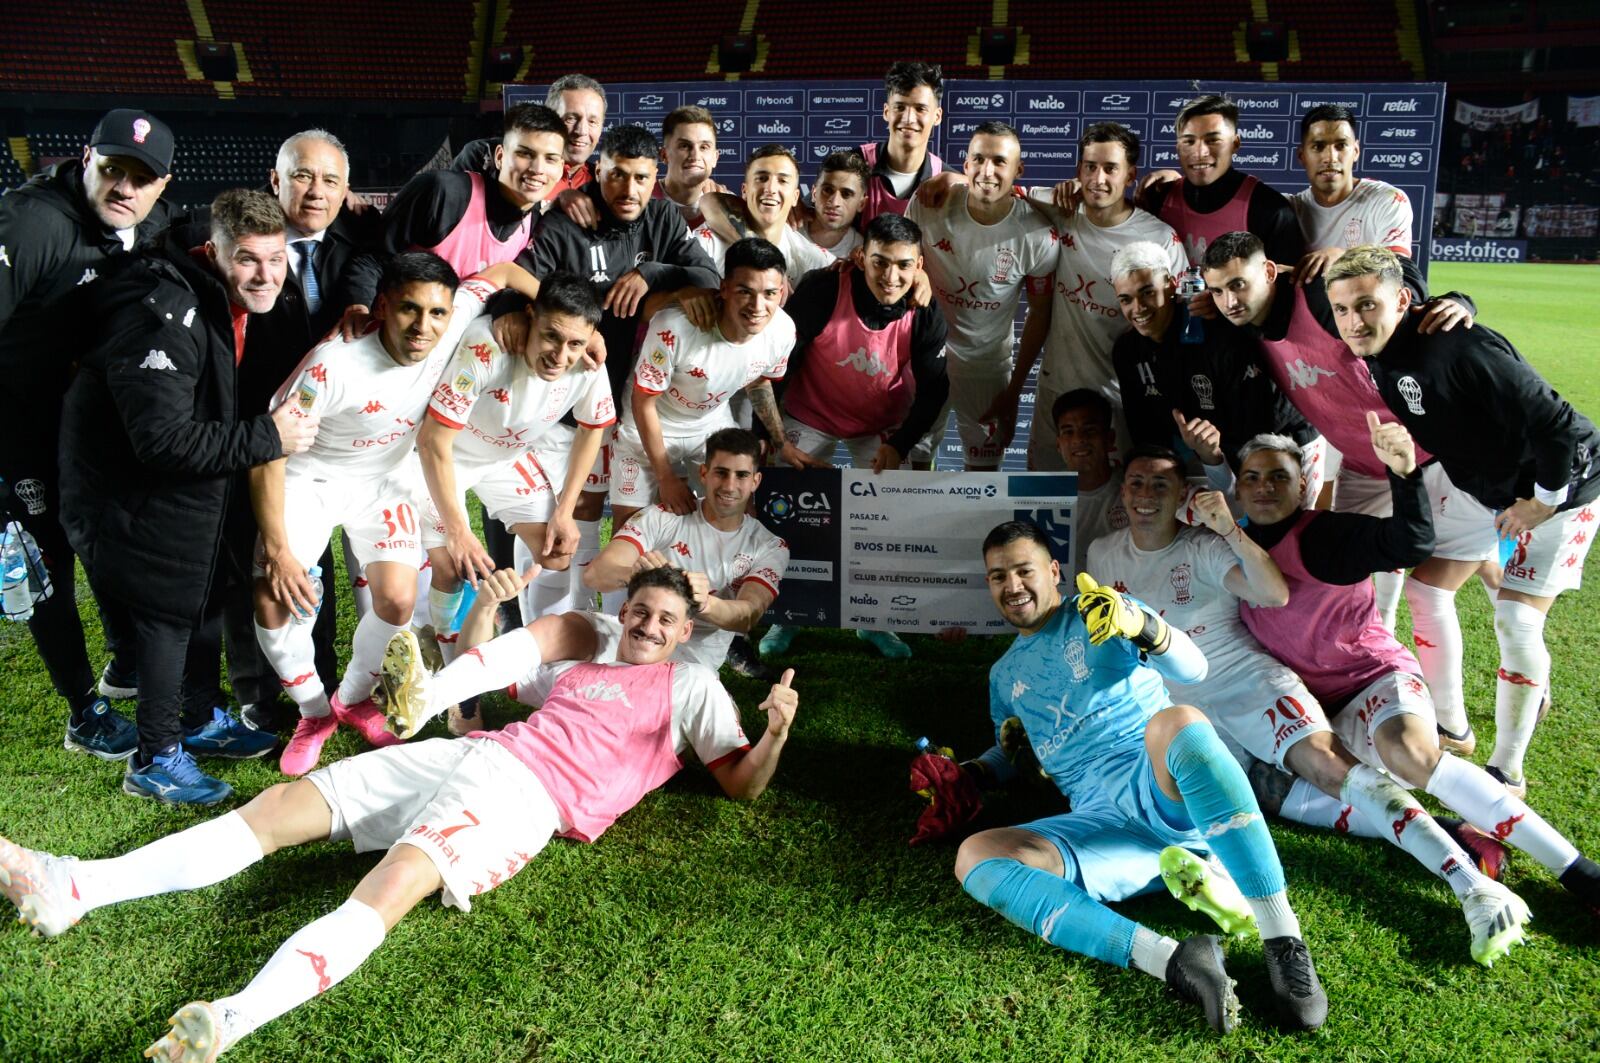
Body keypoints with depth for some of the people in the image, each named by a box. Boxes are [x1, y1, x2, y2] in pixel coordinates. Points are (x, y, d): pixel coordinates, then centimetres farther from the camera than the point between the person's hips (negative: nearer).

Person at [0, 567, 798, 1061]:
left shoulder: (690, 684, 10)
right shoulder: (586, 638, 24)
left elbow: (743, 784, 5)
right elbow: (471, 668, 29)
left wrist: (776, 732, -16)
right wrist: (486, 602, 11)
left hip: (533, 798, -6)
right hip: (476, 755, 7)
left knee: (393, 883, -35)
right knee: (281, 805, -4)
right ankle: (74, 888, -3)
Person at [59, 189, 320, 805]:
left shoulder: (239, 307, 1)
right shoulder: (163, 314, -29)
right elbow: (164, 439, -33)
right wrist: (267, 437, -30)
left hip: (191, 493, 10)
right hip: (131, 498, -9)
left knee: (208, 599, 20)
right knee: (166, 618, -1)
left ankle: (204, 721, 39)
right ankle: (155, 763, 16)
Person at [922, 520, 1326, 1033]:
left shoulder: (1097, 613, 12)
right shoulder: (1004, 675, 27)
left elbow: (1192, 668, -4)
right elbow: (1012, 754, 39)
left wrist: (1140, 625, -25)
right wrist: (967, 775, 18)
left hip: (1171, 794, -4)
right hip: (1103, 819, 4)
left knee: (1174, 722, -39)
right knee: (975, 857, -24)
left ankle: (1286, 946, -37)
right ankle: (1171, 961, -38)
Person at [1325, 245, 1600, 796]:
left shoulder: (1457, 347, -36)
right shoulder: (1374, 355, -11)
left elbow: (1554, 425, -32)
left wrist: (1541, 501, -21)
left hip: (1555, 484, -8)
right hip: (1481, 486, 8)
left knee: (1516, 620, -11)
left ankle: (1508, 771, 4)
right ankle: (1450, 727, 30)